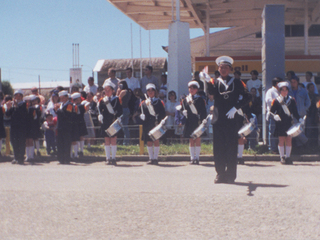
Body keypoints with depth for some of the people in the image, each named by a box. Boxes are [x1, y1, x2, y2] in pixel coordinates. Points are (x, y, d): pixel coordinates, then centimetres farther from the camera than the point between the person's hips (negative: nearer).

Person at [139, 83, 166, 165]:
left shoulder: (159, 102, 6)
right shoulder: (143, 103, 12)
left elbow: (163, 113, 2)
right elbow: (141, 112, 15)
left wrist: (161, 121, -11)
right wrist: (141, 116, -5)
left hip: (156, 124, -3)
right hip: (147, 125, 3)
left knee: (156, 140, -4)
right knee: (149, 141, 4)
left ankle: (155, 158, 1)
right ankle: (151, 158, 10)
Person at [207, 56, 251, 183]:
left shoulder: (237, 82, 8)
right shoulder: (215, 82, 9)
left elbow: (246, 97, 2)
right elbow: (210, 92, -12)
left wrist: (235, 108, -9)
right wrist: (207, 82, -33)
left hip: (231, 119, -1)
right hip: (218, 119, 1)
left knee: (231, 147, 0)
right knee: (218, 147, 1)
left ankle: (230, 175, 6)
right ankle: (220, 174, 8)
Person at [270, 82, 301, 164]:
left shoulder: (292, 100, 10)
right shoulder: (276, 101, 3)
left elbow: (295, 112, 11)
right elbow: (272, 111, 2)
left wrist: (299, 119, -3)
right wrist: (275, 116, -19)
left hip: (289, 123, 2)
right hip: (280, 123, -2)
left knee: (289, 140, 0)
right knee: (281, 140, -2)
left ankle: (288, 157, 6)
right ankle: (282, 157, 4)